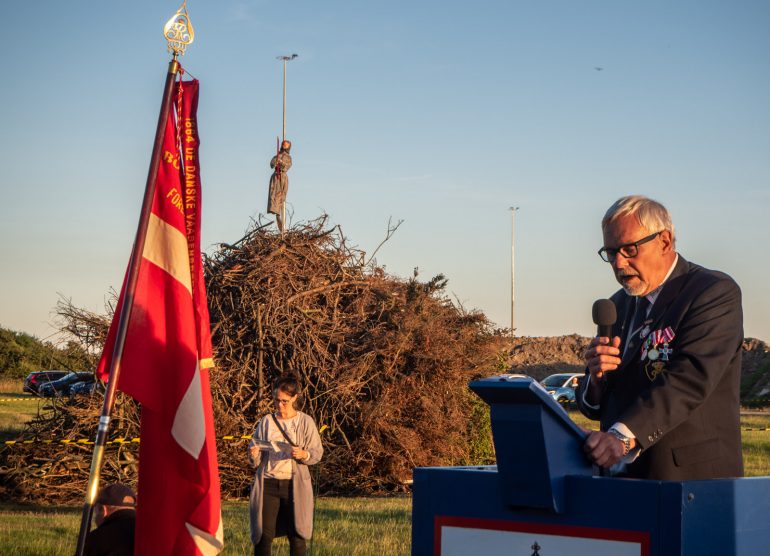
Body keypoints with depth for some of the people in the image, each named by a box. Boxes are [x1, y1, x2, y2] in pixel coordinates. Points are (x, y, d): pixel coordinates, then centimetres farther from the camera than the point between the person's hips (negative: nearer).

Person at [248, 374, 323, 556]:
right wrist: (254, 455, -15)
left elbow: (317, 452, 1)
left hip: (294, 484, -1)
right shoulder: (266, 421, 7)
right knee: (264, 535, -2)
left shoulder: (305, 422, 3)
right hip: (268, 483, 1)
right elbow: (256, 460, 8)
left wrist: (304, 454, -20)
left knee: (296, 536, 0)